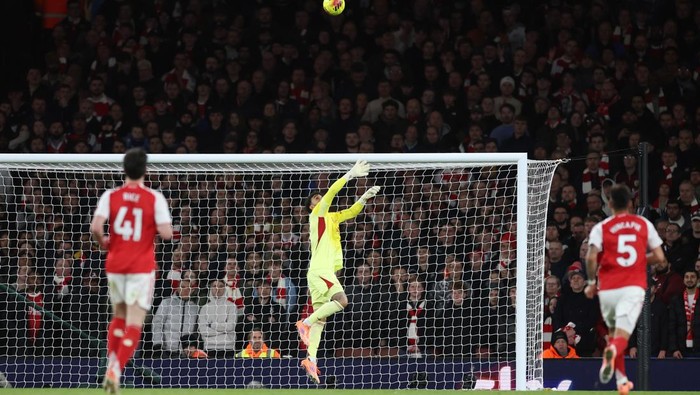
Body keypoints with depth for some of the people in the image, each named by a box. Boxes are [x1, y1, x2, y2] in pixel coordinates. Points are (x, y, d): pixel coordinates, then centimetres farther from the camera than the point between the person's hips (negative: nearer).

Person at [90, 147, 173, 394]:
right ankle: (116, 369, -18)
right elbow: (166, 233, -14)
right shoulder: (155, 198, -8)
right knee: (134, 324, -2)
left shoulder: (110, 196, -2)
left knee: (119, 316, 22)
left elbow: (95, 227, -14)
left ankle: (112, 362, 7)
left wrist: (103, 242, 7)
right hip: (142, 267, -3)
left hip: (115, 265, 3)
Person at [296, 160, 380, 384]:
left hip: (324, 270, 8)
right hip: (320, 269, -8)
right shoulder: (316, 214, 1)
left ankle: (311, 359, -4)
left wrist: (364, 198, 8)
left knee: (320, 318, 2)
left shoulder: (331, 218, 22)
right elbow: (331, 193, -10)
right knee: (341, 300, -24)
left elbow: (351, 212, 26)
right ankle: (306, 323, -17)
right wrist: (350, 175, -15)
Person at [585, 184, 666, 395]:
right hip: (634, 288, -1)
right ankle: (613, 351, -46)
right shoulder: (645, 225, 9)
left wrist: (591, 282, 4)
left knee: (613, 333, 22)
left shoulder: (601, 228, 3)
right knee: (622, 336, -10)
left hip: (607, 289, 1)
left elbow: (591, 258, -11)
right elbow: (660, 258, 6)